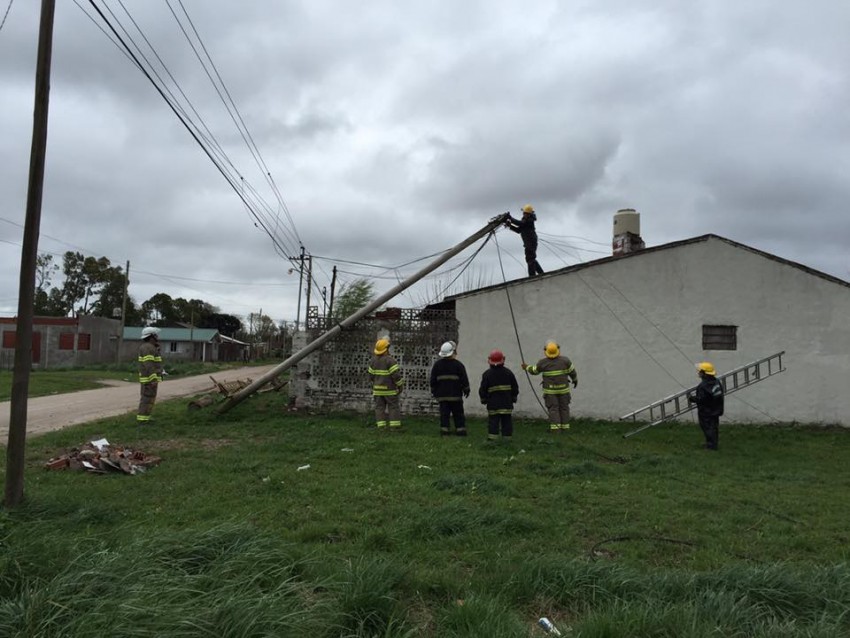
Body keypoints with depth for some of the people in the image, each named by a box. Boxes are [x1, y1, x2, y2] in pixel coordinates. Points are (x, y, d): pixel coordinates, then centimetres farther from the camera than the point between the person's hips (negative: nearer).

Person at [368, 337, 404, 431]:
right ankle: (394, 426, 0)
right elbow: (396, 374, -18)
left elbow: (371, 375, 11)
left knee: (379, 407, 8)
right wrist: (400, 385, -8)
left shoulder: (373, 360, 5)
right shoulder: (389, 360, -16)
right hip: (389, 388, -5)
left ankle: (381, 426, 5)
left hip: (377, 388, 6)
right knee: (393, 406, 2)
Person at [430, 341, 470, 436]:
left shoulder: (437, 364, 2)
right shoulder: (458, 364, -6)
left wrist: (433, 391, 16)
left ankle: (444, 429, 0)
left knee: (444, 413, 4)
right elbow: (464, 379, -4)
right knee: (458, 413, 6)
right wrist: (466, 389, 9)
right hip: (455, 394, -2)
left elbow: (433, 380, 7)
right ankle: (460, 429, 8)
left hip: (442, 394, 2)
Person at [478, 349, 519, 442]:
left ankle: (492, 439, -5)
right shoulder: (508, 373, 3)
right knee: (507, 422, 7)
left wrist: (483, 399, 12)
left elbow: (482, 389, -2)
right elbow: (515, 387, 8)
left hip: (493, 404, -2)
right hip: (507, 403, 2)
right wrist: (514, 398, 19)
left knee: (493, 422, 0)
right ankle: (507, 439, 9)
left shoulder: (487, 374, -4)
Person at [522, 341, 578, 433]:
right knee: (564, 408, 11)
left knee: (553, 409, 2)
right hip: (563, 389, 2)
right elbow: (572, 372, 3)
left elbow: (534, 370, 5)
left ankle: (555, 428, -5)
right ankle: (565, 428, 12)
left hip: (550, 390, -1)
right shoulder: (565, 360, -7)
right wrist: (575, 380, 22)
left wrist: (527, 367, 25)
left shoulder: (543, 362, -10)